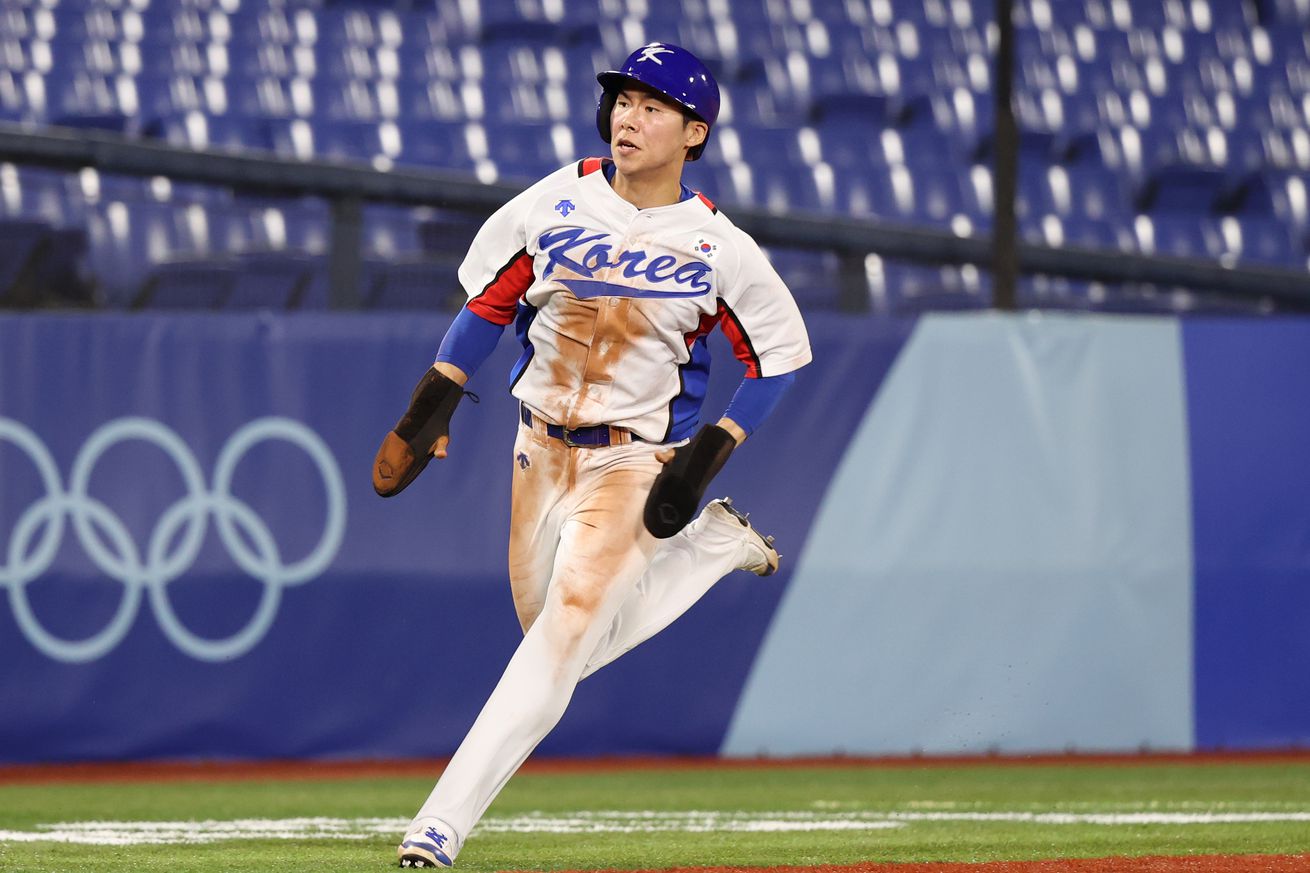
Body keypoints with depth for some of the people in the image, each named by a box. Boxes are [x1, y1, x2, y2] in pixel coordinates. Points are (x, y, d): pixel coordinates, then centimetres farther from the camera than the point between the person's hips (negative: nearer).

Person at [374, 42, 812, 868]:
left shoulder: (719, 248, -13)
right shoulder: (554, 203, -5)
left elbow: (783, 352, -3)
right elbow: (491, 300, 7)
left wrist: (707, 456, -12)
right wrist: (431, 406, 1)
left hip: (636, 463, -5)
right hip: (541, 453, 5)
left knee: (567, 635, -16)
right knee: (558, 639, 14)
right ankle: (716, 546, 35)